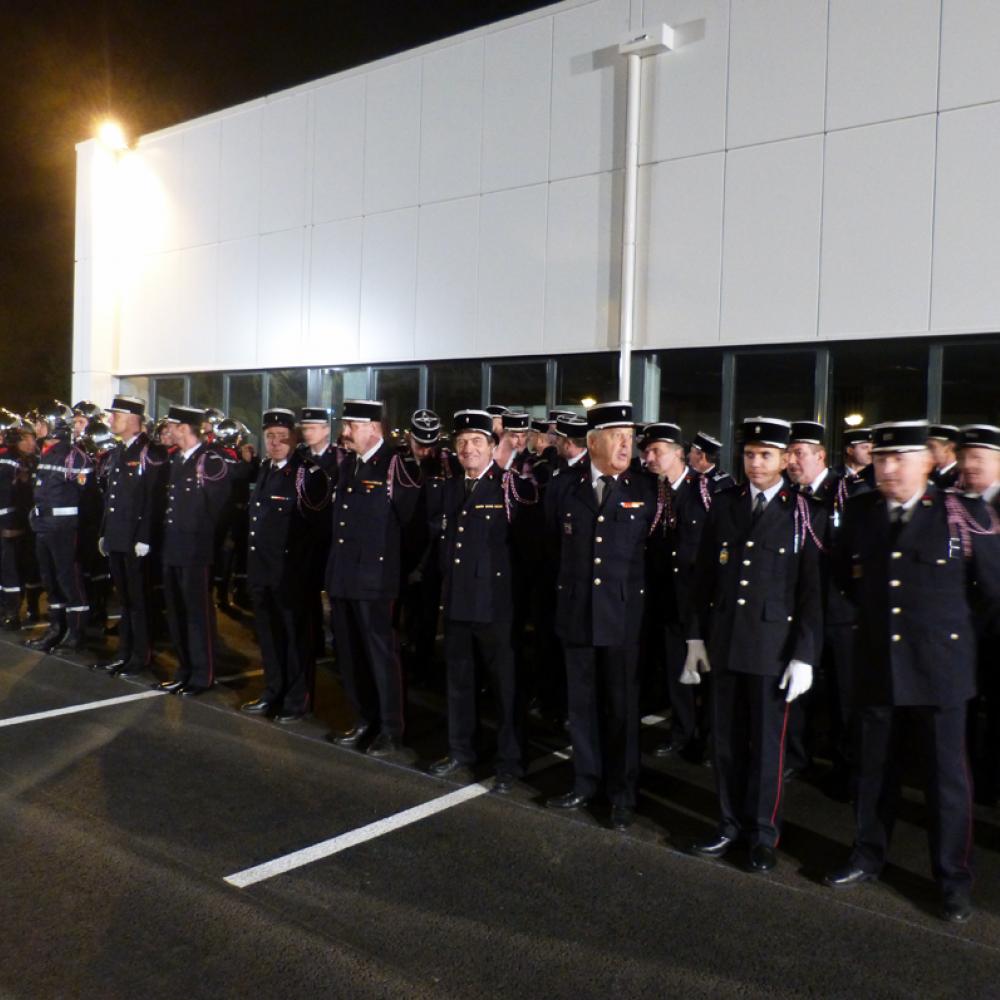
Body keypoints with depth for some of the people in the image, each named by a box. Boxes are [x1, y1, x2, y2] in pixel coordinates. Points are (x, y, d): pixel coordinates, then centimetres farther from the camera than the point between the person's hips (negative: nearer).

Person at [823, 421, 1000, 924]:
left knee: (946, 776, 8)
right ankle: (867, 857, 33)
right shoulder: (859, 512, 2)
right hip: (877, 666, 3)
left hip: (940, 668, -3)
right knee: (875, 769, 16)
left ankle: (953, 878, 25)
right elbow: (844, 577, 15)